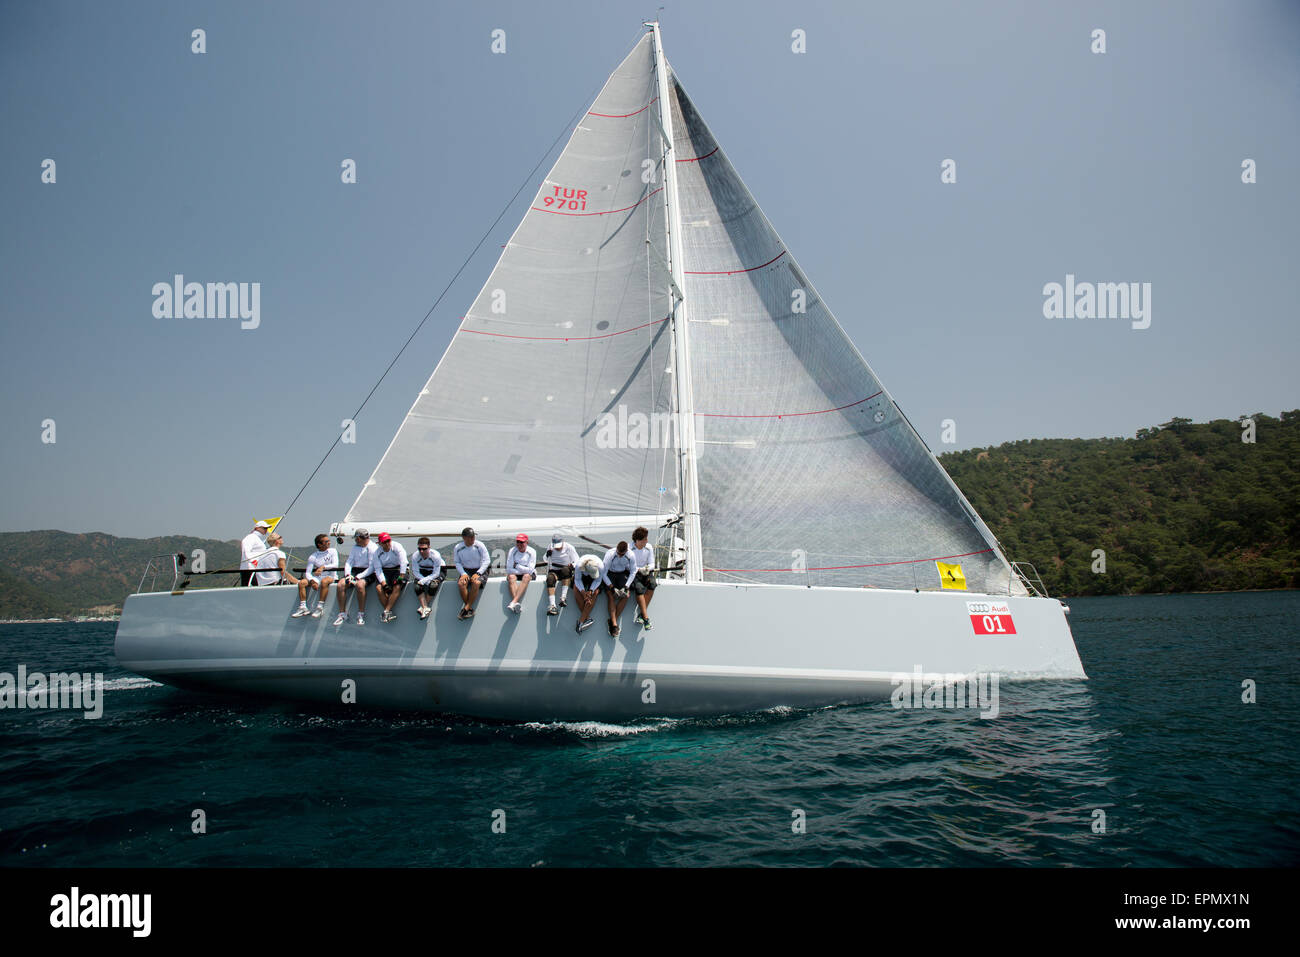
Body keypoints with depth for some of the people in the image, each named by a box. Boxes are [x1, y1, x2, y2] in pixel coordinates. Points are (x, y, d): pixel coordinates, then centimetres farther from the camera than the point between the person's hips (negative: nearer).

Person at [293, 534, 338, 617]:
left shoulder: (332, 551, 4)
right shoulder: (313, 556, 5)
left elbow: (335, 565, -11)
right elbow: (308, 572, -3)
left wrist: (323, 567, -27)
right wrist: (312, 581, -23)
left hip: (330, 577, -3)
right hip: (317, 578, 3)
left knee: (324, 581, -36)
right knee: (302, 582, -18)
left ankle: (320, 607, -36)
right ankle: (303, 607, -21)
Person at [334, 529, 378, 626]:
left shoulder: (373, 548, -5)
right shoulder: (355, 547, 19)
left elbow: (372, 568, -13)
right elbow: (349, 562, 14)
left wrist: (358, 577, -20)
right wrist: (348, 574, -7)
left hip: (367, 574, -6)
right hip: (354, 572, 6)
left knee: (360, 584, -36)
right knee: (341, 584, -20)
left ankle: (361, 614, -26)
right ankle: (342, 614, -15)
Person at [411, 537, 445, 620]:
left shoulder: (435, 555, -31)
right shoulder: (415, 556, -23)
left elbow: (436, 573, -27)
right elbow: (415, 572, -16)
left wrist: (424, 580, -36)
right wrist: (427, 581, -28)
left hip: (438, 571, -3)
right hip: (423, 572, 3)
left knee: (433, 585, -33)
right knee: (417, 586, -26)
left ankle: (423, 606, -15)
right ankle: (425, 608, -27)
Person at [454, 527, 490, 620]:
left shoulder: (480, 545, -6)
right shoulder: (458, 547, 1)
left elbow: (486, 561, -6)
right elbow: (457, 563, 8)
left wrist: (478, 573, -16)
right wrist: (463, 573, -10)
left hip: (480, 570, -2)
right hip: (466, 571, 2)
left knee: (476, 583, -34)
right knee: (461, 583, -29)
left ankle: (466, 609, -27)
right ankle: (470, 609, -22)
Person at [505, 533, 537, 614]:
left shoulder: (532, 552, -8)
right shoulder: (512, 551, -4)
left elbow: (530, 570, -15)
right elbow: (509, 569, -10)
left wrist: (516, 566, -14)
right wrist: (523, 569, -13)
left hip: (529, 574, -1)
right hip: (515, 574, 2)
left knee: (526, 576, -36)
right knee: (511, 577, -32)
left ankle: (514, 602, -50)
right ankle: (517, 604, -49)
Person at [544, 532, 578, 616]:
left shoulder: (569, 548, -3)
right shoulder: (550, 549, 7)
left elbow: (577, 562, -3)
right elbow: (547, 562, 16)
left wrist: (572, 565, -26)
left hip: (566, 572, -2)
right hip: (554, 571, 2)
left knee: (565, 570, -39)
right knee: (550, 579, -33)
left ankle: (563, 598, -40)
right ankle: (553, 606, -42)